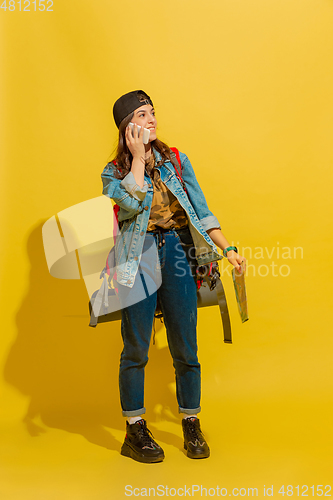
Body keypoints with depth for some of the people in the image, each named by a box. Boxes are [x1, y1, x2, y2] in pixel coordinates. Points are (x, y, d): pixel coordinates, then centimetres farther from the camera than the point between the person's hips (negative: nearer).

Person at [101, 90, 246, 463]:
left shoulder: (176, 162, 11)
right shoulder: (113, 173, 5)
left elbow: (200, 209, 6)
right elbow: (132, 202, -17)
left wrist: (227, 249, -2)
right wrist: (139, 159, -10)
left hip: (177, 252, 2)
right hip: (139, 259, -2)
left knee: (185, 348, 5)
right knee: (136, 348, 2)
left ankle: (191, 426, 23)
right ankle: (135, 432, 19)